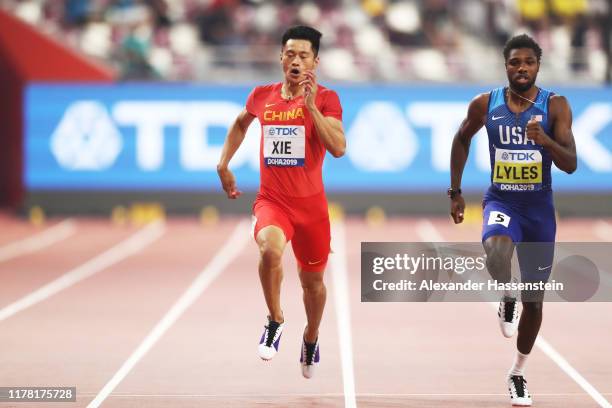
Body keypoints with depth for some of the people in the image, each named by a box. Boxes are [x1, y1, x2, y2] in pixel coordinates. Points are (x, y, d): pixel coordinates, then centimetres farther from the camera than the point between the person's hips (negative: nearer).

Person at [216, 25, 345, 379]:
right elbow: (240, 124, 26)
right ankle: (275, 320, -10)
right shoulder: (262, 96, 3)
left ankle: (311, 337, 44)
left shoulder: (325, 98, -6)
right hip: (272, 200, 0)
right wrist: (224, 165, 19)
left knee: (312, 280, 14)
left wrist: (310, 106, -24)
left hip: (311, 203, 0)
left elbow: (339, 148, -20)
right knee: (270, 248, -32)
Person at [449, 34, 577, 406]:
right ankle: (507, 300, -4)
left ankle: (518, 373, 30)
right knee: (497, 250, -37)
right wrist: (456, 191, 12)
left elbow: (571, 164, -15)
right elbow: (462, 140, 14)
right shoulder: (485, 104, -5)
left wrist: (545, 140, -34)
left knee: (534, 299, 9)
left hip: (539, 208, 1)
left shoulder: (555, 106, -9)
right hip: (501, 201, -1)